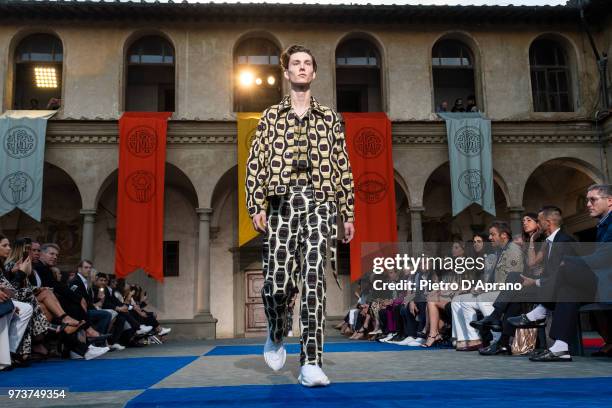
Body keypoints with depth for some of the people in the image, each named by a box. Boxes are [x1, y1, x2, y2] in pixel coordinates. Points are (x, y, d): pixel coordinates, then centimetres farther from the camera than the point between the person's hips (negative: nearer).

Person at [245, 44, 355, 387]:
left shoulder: (329, 118, 16)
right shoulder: (271, 116, 15)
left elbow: (343, 167, 13)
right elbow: (256, 163, 8)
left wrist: (349, 214, 7)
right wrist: (256, 206, -3)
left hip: (320, 203, 0)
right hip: (281, 202, 0)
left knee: (314, 280, -11)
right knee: (277, 282, -2)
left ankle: (311, 363, -8)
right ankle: (276, 336, 29)